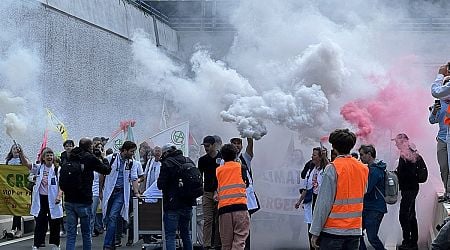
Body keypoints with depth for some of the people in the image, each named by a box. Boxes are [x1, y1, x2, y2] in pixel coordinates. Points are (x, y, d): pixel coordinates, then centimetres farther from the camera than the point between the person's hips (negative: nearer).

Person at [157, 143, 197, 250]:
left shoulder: (167, 163, -12)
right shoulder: (189, 161, 8)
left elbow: (161, 185, -13)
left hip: (172, 206, -7)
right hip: (188, 204, 7)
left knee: (170, 236, -4)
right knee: (186, 234, 18)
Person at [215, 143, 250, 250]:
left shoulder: (218, 170, 12)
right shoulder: (240, 167, 7)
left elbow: (217, 190, 15)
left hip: (223, 208, 2)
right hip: (240, 207, -2)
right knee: (239, 241, -5)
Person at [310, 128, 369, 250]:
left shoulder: (332, 168, -12)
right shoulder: (363, 168, 6)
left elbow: (324, 202, -14)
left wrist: (315, 232, -10)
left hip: (333, 230, -6)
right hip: (355, 230, 6)